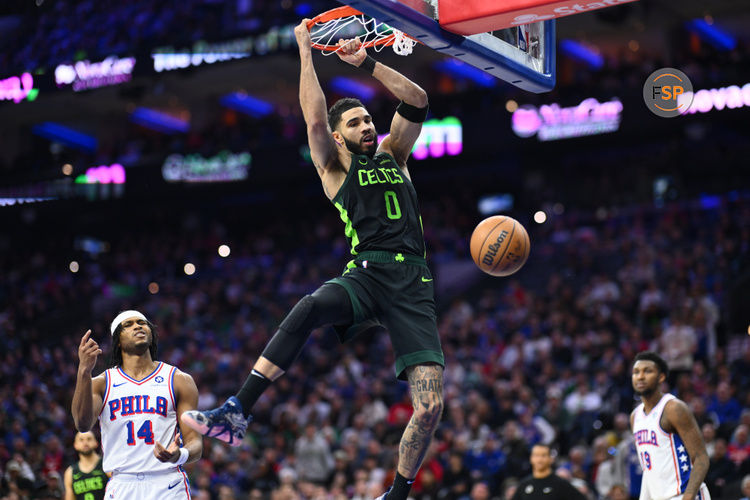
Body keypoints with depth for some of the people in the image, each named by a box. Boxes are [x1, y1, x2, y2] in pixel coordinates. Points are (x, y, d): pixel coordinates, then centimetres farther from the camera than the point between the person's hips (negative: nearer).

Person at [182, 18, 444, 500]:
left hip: (412, 285, 3)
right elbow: (315, 118, 0)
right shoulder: (335, 167, 15)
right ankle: (238, 414, -36)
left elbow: (417, 101, 14)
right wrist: (305, 50, 4)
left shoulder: (393, 156, 24)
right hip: (365, 274, -3)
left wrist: (367, 62, 8)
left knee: (430, 407, -11)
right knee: (309, 308, -38)